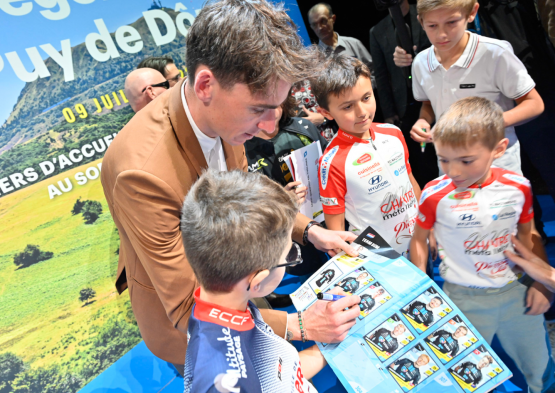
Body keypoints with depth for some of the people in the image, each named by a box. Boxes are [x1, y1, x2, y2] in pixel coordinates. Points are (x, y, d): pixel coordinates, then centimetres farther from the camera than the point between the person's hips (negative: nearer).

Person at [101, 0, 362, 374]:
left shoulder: (223, 114, -18)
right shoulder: (142, 172, -40)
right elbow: (188, 310, -31)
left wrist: (309, 231, -6)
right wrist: (298, 326, -31)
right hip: (187, 328, -5)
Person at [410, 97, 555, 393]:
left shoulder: (518, 187, -10)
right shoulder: (435, 194, -18)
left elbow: (526, 234, 7)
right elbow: (419, 239, -4)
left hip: (517, 291, 3)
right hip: (465, 300, -3)